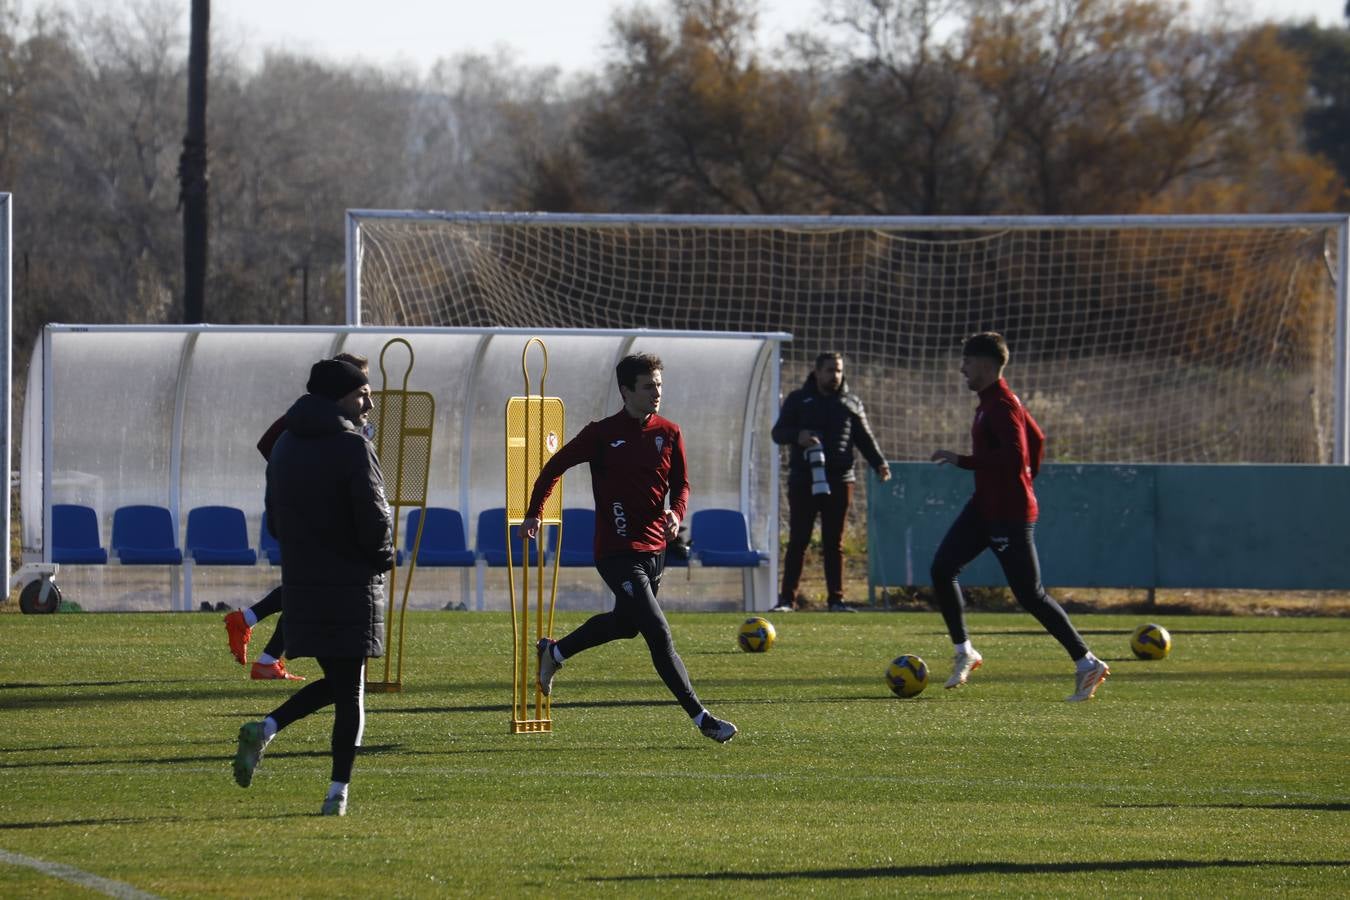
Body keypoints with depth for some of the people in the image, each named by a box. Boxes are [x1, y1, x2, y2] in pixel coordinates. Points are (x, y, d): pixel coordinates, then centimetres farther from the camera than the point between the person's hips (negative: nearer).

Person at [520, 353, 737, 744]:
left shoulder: (668, 433, 4)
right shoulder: (602, 434, -9)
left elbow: (681, 484, 14)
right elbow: (555, 466, 4)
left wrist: (676, 513, -8)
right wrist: (533, 513, 7)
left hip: (655, 547, 7)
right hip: (617, 552, -7)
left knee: (625, 622, 25)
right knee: (659, 633, -14)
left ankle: (554, 653, 48)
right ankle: (700, 717, -16)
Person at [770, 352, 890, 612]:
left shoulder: (851, 403, 12)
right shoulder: (798, 400, 7)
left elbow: (865, 438, 13)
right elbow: (778, 432, 4)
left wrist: (879, 463, -3)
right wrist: (797, 437, -17)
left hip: (839, 481, 2)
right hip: (803, 480, -2)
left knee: (834, 544, 5)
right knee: (798, 542, -2)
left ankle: (836, 599, 8)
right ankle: (787, 599, 0)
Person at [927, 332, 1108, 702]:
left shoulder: (1001, 407, -19)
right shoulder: (991, 401, 12)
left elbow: (1015, 456, -29)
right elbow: (1036, 439, 23)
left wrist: (962, 461, -26)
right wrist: (1027, 478, 23)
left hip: (1009, 514, -10)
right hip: (985, 505, 10)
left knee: (1029, 594, -7)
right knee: (942, 567, 3)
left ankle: (1086, 664, -1)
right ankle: (964, 651, 11)